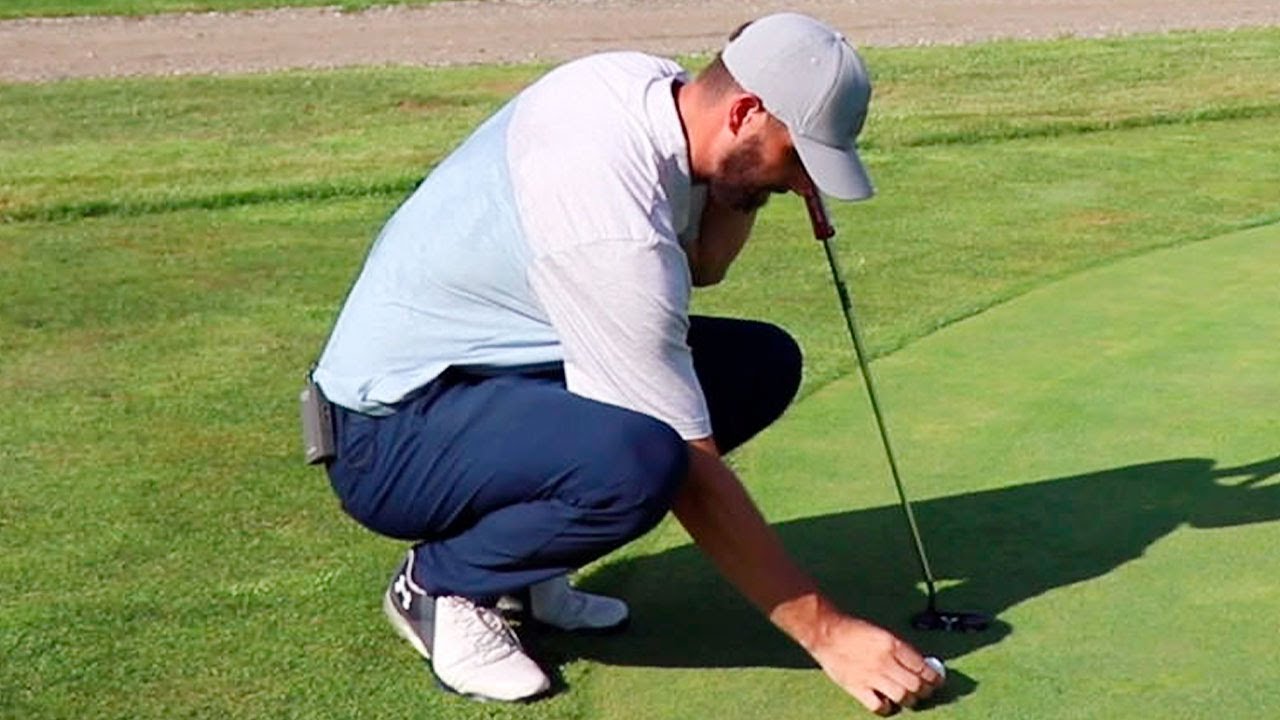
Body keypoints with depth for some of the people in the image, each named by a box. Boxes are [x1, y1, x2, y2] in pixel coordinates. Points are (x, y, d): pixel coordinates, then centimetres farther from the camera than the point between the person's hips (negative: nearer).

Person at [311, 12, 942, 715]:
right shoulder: (617, 232, -31)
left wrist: (751, 177, -10)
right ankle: (438, 583, -7)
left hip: (496, 366, 10)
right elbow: (693, 474, -25)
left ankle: (522, 549, 6)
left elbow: (702, 264, 10)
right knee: (637, 458, -38)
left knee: (762, 362, -1)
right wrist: (826, 631, -19)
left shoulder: (651, 80, -6)